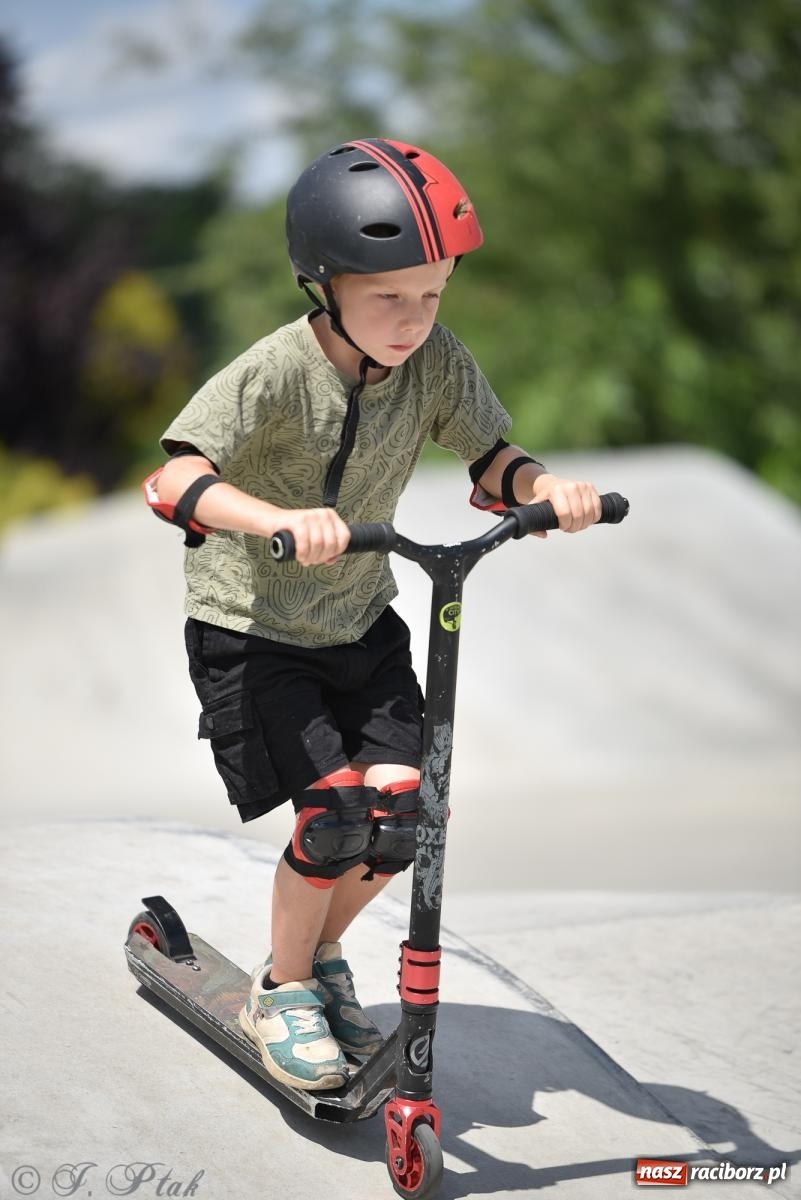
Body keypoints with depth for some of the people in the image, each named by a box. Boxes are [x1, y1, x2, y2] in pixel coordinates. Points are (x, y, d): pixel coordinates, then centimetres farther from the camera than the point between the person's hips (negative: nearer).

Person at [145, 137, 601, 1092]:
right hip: (250, 627, -5)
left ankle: (320, 956, 23)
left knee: (403, 806, -6)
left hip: (360, 623, 5)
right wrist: (281, 519, -54)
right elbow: (175, 480, -36)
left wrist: (546, 488, -30)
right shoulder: (279, 371, -26)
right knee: (335, 813, -16)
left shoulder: (437, 359, -11)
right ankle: (280, 993, 9)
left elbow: (491, 459, -7)